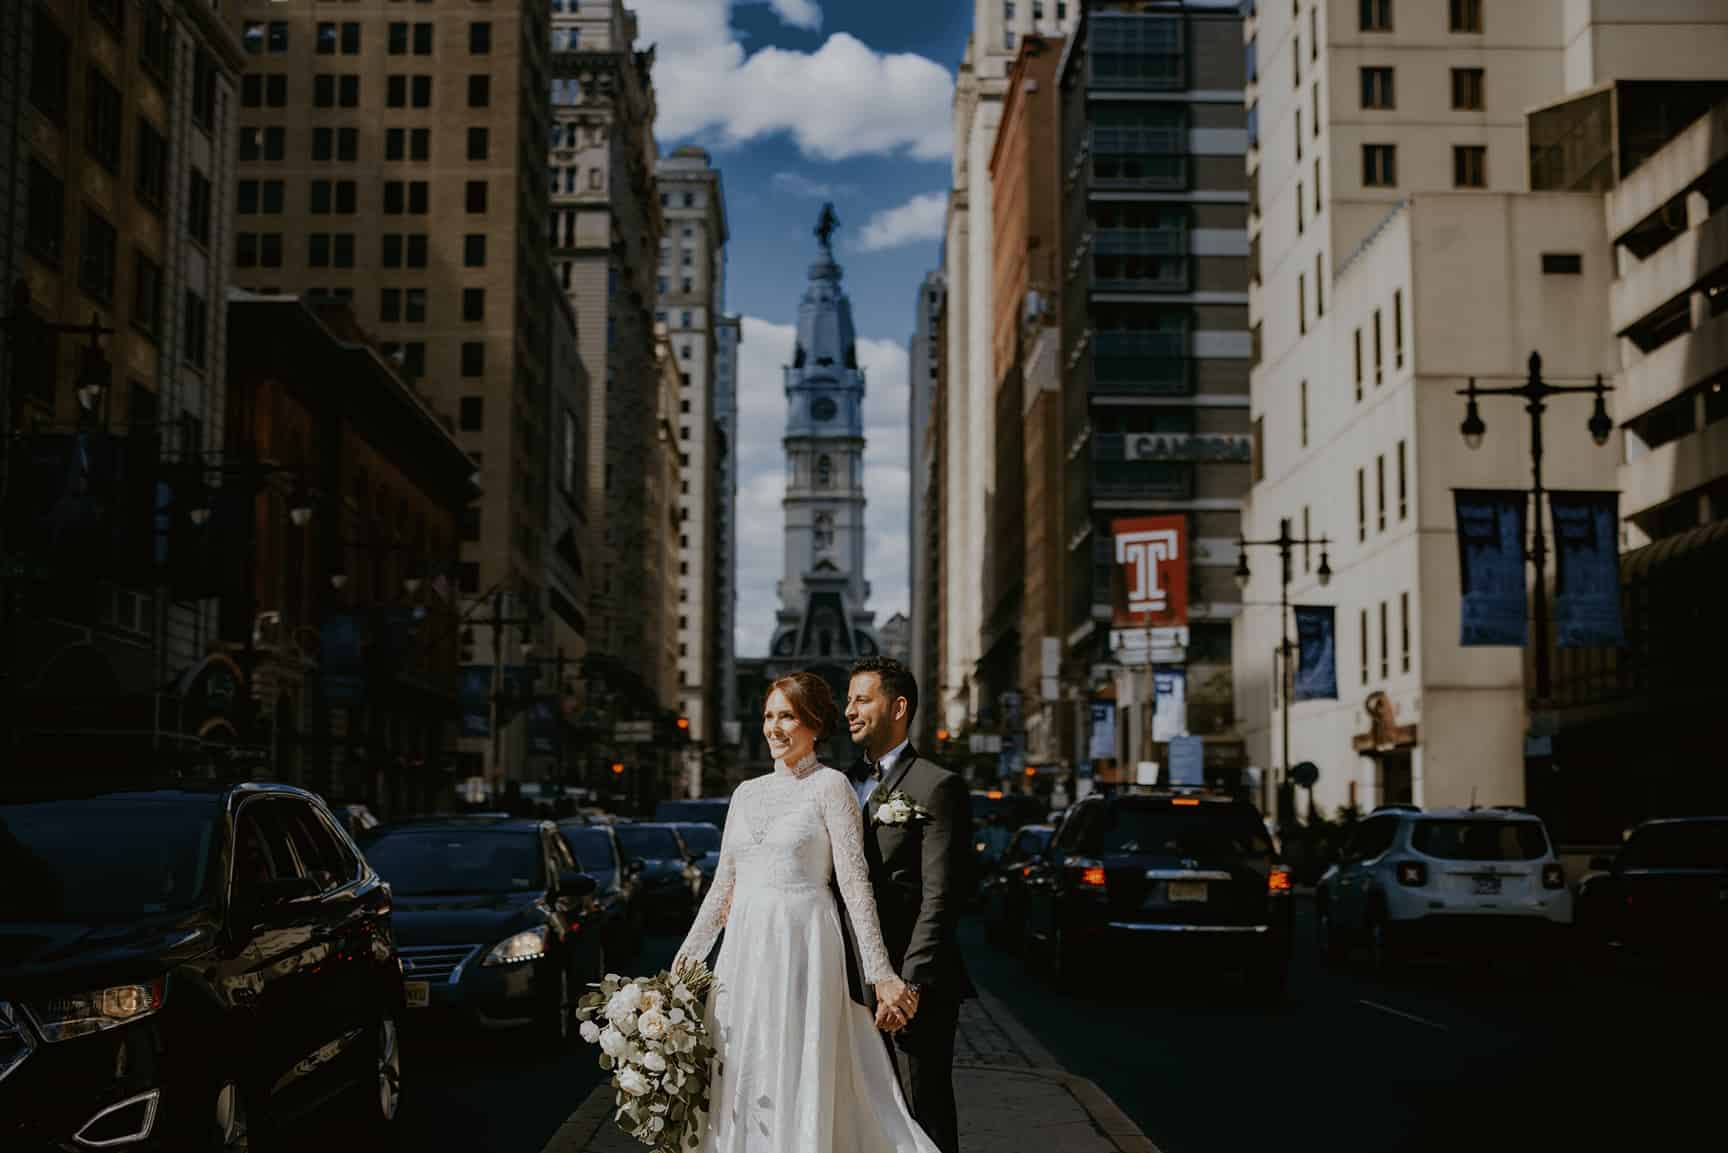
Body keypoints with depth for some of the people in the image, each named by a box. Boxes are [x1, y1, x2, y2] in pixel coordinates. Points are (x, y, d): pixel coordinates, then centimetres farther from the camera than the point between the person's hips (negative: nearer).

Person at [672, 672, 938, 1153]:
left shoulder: (830, 786, -3)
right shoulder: (747, 793, 14)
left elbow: (855, 882, -8)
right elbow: (723, 884, 16)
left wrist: (881, 974, -13)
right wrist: (686, 958, 10)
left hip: (804, 946, -6)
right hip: (744, 950, 6)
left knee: (800, 1086, -3)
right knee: (740, 1084, 6)